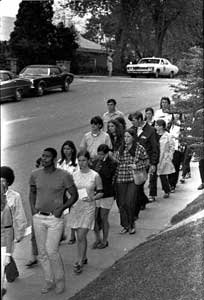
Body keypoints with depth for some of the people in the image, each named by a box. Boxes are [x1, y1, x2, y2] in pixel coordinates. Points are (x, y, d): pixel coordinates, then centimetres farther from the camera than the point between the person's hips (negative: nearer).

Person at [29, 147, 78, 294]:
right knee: (42, 252, 10)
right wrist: (33, 207, 4)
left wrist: (62, 208, -12)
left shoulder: (64, 176, -10)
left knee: (51, 250, -10)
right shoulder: (35, 174, 2)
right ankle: (49, 281, 26)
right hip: (38, 217, 5)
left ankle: (60, 280, 12)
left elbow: (74, 195, -2)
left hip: (55, 218, -4)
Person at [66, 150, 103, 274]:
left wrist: (93, 197, -17)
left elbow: (101, 193, 1)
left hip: (88, 207, -4)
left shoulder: (95, 176, -4)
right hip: (76, 206, 4)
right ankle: (83, 258, 31)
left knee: (81, 236, -9)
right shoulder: (74, 175, 6)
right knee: (80, 235, 13)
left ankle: (79, 263, -1)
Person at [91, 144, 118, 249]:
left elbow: (108, 175, -21)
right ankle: (97, 239, 23)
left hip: (107, 194, -4)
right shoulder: (95, 162, 8)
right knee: (94, 218, 5)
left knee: (103, 218, 5)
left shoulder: (112, 163, -8)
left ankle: (104, 241, 21)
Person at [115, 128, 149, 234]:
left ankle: (131, 225, 10)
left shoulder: (140, 148, -1)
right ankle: (125, 226, 18)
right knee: (122, 203, 5)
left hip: (133, 179, -4)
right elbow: (117, 163, 14)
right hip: (121, 179, 4)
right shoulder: (121, 149, 10)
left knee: (130, 203, -9)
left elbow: (146, 162, 4)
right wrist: (115, 176, 5)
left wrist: (136, 166, -12)